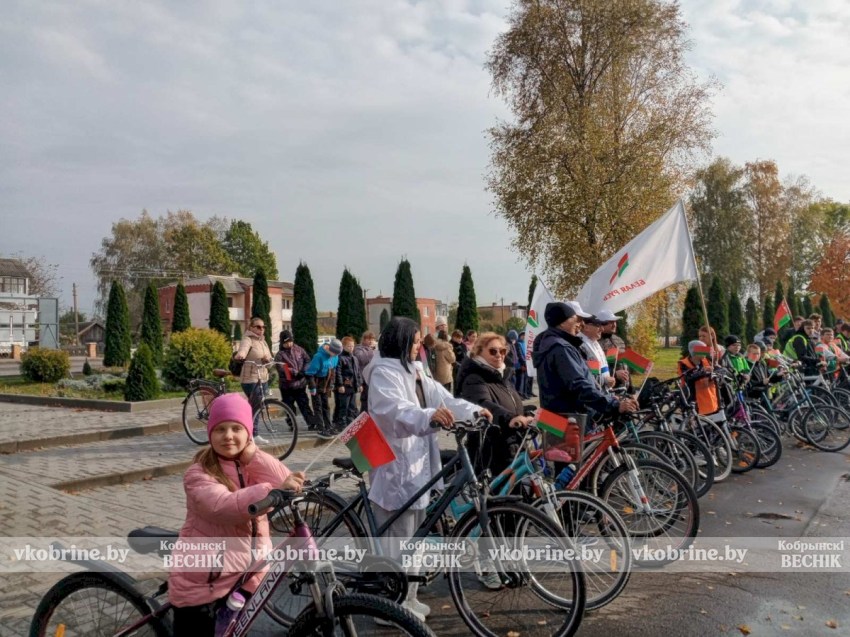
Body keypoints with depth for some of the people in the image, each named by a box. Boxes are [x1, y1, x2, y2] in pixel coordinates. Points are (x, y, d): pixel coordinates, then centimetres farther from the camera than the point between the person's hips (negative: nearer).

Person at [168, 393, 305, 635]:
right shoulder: (199, 474, -15)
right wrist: (274, 490, -46)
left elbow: (287, 484, -13)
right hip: (201, 579, -5)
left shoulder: (254, 466, 3)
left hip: (246, 574, 5)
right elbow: (223, 506, -34)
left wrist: (252, 454, -21)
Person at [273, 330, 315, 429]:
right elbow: (281, 369, -20)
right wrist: (295, 373, -26)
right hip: (287, 385, -1)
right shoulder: (280, 354, -6)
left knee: (304, 404, 5)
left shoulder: (299, 349, 4)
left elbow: (307, 360, 6)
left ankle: (311, 423, 5)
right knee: (289, 406, 7)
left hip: (300, 383, 1)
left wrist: (304, 371, -12)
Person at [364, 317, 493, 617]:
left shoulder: (415, 371, 16)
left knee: (413, 536, 19)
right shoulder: (384, 373, -16)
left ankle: (407, 598, 32)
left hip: (416, 464, 10)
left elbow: (440, 397, 11)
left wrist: (473, 411, -2)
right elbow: (394, 409, -33)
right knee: (396, 539, -3)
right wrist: (429, 416, -50)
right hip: (395, 467, -10)